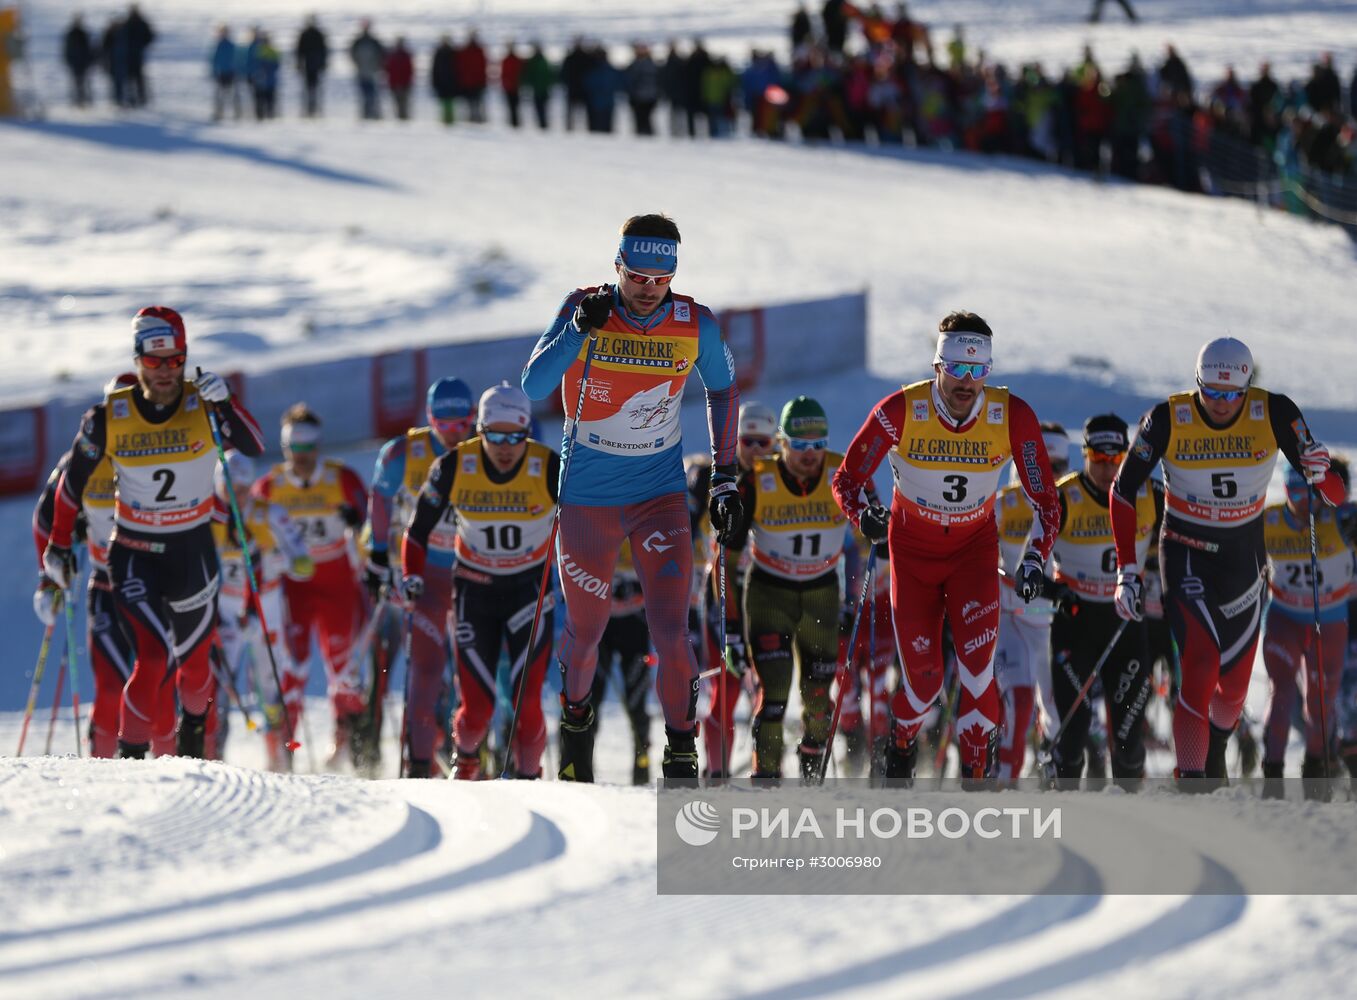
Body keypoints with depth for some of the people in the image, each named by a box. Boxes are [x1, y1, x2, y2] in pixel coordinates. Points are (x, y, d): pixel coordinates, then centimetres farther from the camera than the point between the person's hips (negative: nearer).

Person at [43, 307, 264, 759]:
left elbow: (254, 447, -25)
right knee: (155, 657, -19)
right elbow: (74, 480, 3)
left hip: (193, 551, 1)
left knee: (193, 662, 14)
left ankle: (194, 727, 46)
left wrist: (224, 404, -39)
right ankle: (130, 754, -4)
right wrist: (59, 545, 4)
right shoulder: (109, 416, -11)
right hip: (134, 555, -1)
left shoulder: (203, 405, -11)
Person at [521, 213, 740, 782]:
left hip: (661, 496, 0)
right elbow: (533, 388, -22)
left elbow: (722, 390, 10)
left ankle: (682, 754, -1)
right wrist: (580, 329, -35)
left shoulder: (696, 325, -9)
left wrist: (724, 478, 7)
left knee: (670, 628, -12)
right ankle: (575, 718, 40)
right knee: (586, 630, 11)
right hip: (587, 496, 0)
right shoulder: (585, 309, -13)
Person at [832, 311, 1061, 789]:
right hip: (913, 548, 0)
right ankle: (901, 745, 33)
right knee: (924, 677, 0)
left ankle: (977, 775, -12)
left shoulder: (1013, 417, -20)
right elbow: (847, 479, -14)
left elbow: (1045, 501, -12)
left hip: (975, 549, 0)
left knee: (977, 665, -20)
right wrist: (864, 515, -35)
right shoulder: (900, 411, -23)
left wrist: (1035, 559, -27)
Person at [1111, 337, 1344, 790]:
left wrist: (1322, 473, -38)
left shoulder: (1275, 414, -16)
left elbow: (1334, 494, -14)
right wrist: (1127, 571, -15)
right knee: (1200, 668, -21)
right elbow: (1123, 491, -10)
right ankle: (1191, 782, -17)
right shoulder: (1167, 420, -19)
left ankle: (1217, 743, 44)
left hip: (1243, 557, 3)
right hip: (1186, 553, -3)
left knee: (1234, 684, 11)